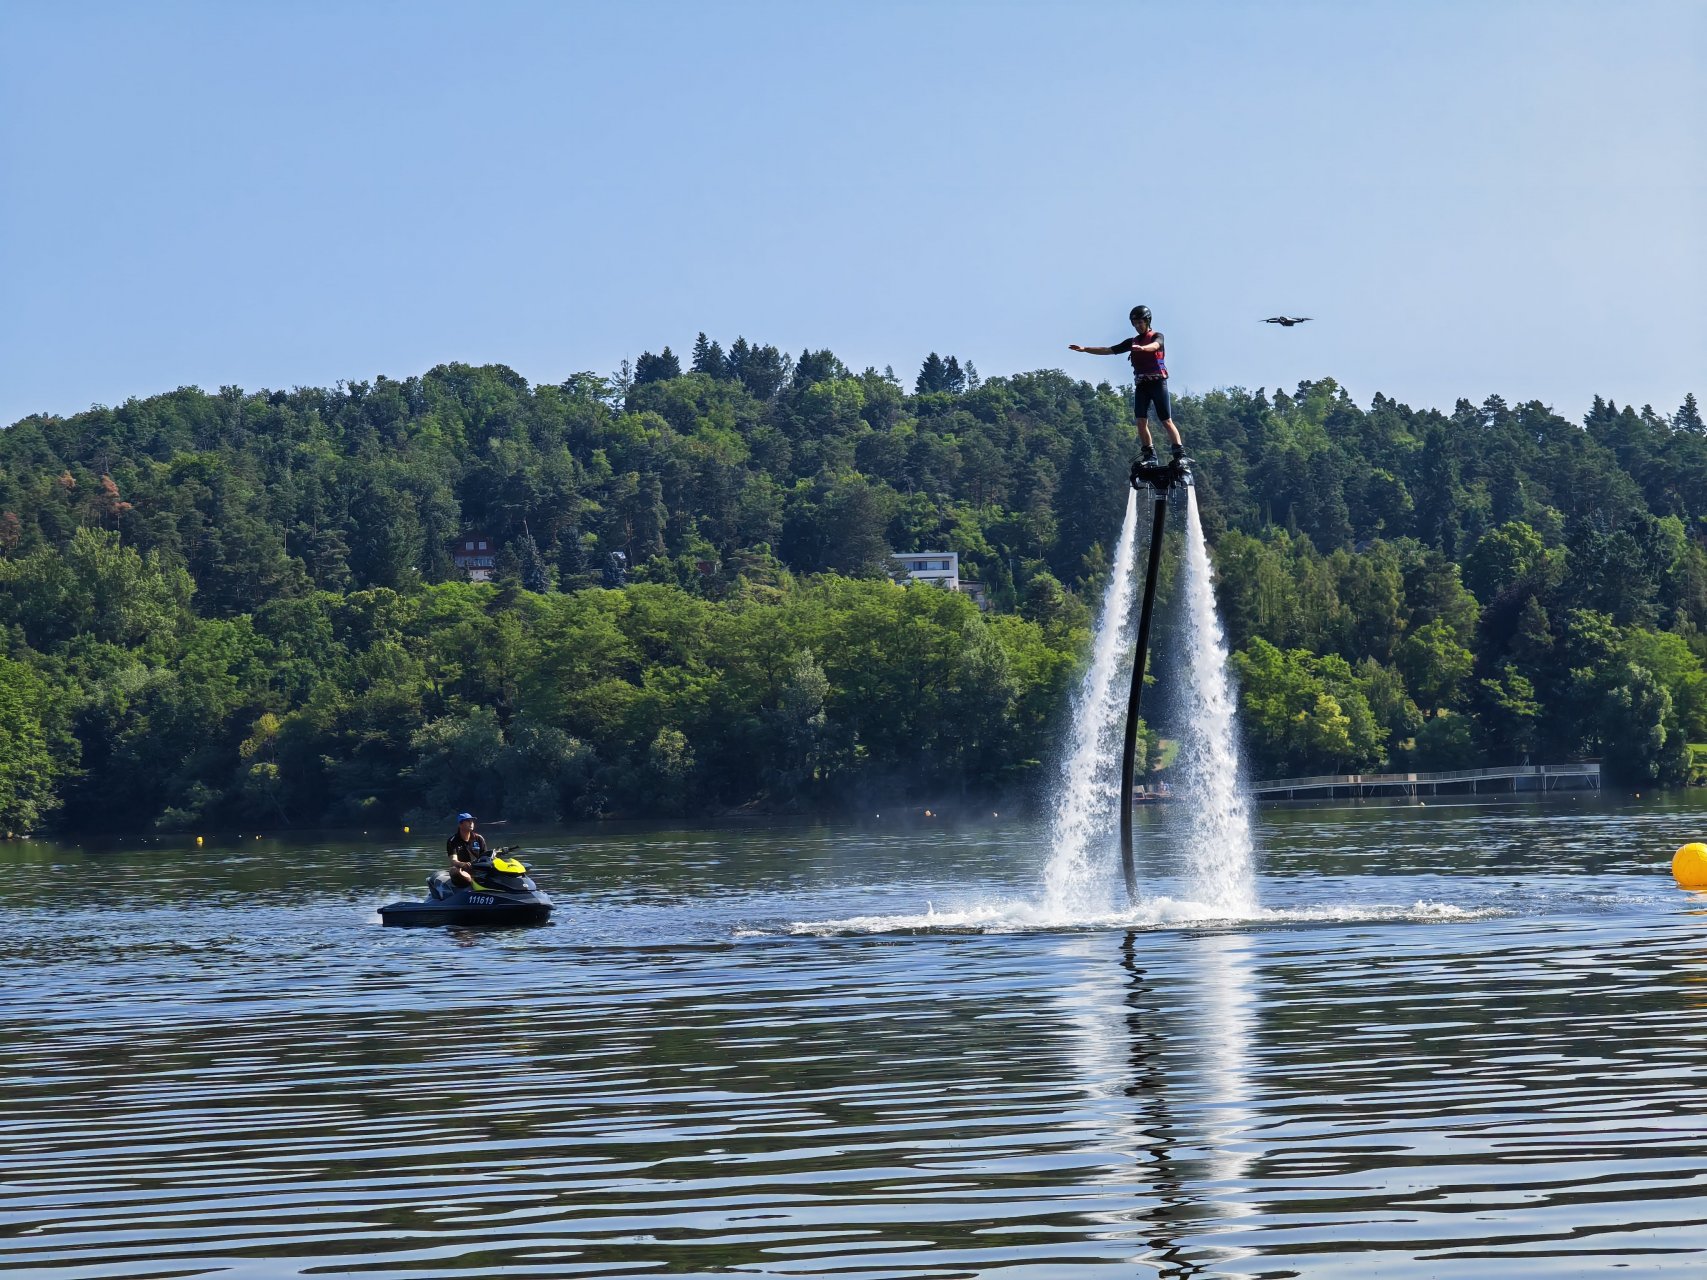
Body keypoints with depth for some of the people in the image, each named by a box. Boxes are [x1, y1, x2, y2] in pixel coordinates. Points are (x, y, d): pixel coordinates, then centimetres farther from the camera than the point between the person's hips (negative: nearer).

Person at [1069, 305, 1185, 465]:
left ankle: (1180, 454, -11)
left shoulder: (1156, 337, 0)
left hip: (1157, 382, -5)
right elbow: (1108, 350, 13)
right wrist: (1084, 349, 4)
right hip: (1141, 385, 5)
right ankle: (1149, 456, -1)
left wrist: (1142, 348, -47)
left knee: (1166, 421, -10)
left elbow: (1155, 346, -25)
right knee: (1141, 421, -6)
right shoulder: (1132, 342, 15)